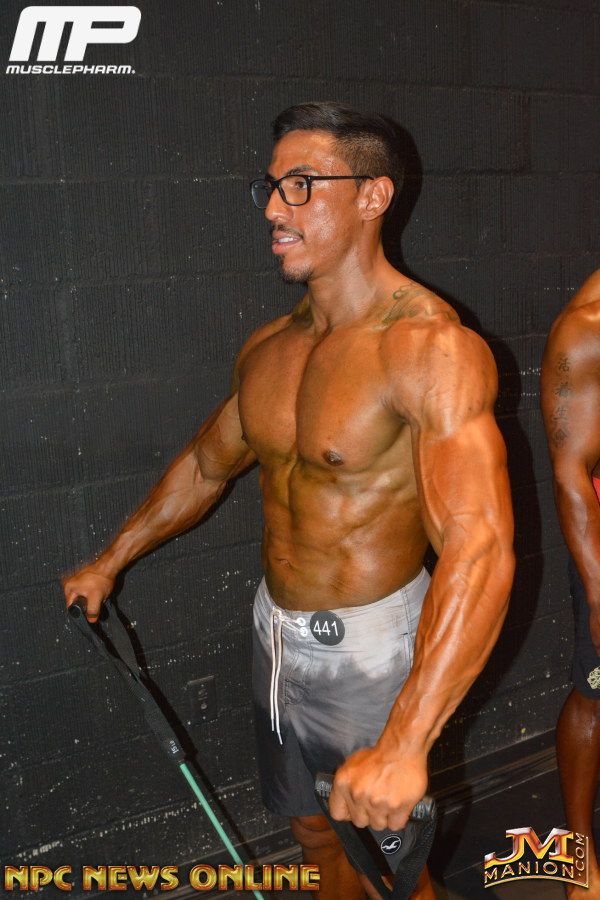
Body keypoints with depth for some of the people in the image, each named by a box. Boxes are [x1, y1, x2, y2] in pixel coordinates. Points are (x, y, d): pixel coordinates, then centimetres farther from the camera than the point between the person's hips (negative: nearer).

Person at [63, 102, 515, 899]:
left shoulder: (432, 348, -24)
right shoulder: (269, 348, 1)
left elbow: (479, 549, -36)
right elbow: (204, 465, 18)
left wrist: (405, 745, -46)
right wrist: (110, 563, 25)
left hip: (369, 647, -6)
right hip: (277, 632, 7)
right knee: (315, 832, 24)